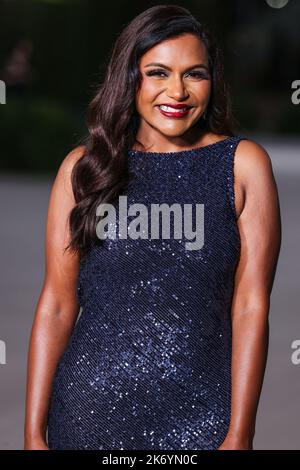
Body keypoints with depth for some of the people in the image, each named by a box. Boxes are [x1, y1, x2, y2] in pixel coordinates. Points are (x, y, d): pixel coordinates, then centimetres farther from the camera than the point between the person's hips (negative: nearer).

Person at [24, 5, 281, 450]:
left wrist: (239, 437, -9)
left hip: (198, 418, -1)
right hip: (88, 409, 1)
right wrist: (34, 434, -1)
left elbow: (251, 308, -5)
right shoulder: (83, 166, 1)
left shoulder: (243, 163, -2)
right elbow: (57, 305, 1)